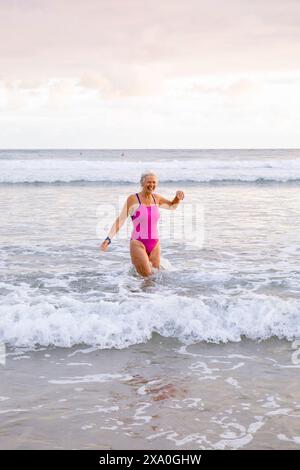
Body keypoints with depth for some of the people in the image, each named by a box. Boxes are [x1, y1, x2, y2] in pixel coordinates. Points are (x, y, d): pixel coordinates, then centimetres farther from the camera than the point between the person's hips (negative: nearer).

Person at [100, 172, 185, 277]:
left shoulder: (156, 198, 7)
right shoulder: (133, 199, -8)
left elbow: (172, 206, 25)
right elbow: (120, 220, -8)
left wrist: (178, 197, 3)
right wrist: (108, 239, -17)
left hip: (154, 245, 5)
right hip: (138, 244, -5)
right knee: (147, 277, -16)